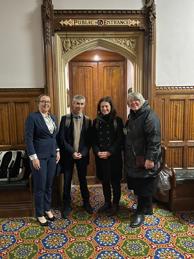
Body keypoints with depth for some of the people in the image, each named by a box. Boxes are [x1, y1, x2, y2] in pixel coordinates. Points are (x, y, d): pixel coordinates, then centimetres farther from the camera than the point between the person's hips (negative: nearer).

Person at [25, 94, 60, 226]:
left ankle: (47, 209, 33)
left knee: (49, 185, 15)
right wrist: (34, 157, -16)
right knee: (40, 186, 4)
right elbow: (28, 138, -13)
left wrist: (57, 151, 9)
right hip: (39, 156, -6)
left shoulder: (53, 117, 9)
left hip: (52, 155, 6)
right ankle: (40, 214, 23)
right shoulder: (32, 117, -10)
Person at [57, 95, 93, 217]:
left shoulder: (87, 120, 2)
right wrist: (72, 152, -15)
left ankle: (86, 202, 31)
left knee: (83, 180, 14)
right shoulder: (65, 118, -3)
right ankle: (67, 205, 25)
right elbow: (61, 138, -8)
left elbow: (89, 140, 0)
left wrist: (82, 153, -12)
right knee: (67, 181, 8)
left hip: (82, 155, 1)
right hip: (68, 155, -1)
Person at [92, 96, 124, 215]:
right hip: (100, 157, 3)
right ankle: (107, 203, 31)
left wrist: (109, 152, -16)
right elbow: (94, 140, 5)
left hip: (114, 156, -3)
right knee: (104, 181, 13)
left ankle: (115, 204, 25)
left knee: (115, 181, 7)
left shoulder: (117, 120, -4)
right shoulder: (96, 121, 6)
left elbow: (120, 139, -9)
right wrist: (97, 152, -10)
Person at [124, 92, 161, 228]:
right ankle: (147, 208, 36)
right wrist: (127, 155, 18)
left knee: (144, 187, 5)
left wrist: (150, 158, -24)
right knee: (137, 185, 17)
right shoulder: (132, 116, 12)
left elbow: (154, 139, -21)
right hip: (133, 159, 9)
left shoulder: (149, 116, -15)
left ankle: (141, 213, 20)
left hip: (144, 160, -9)